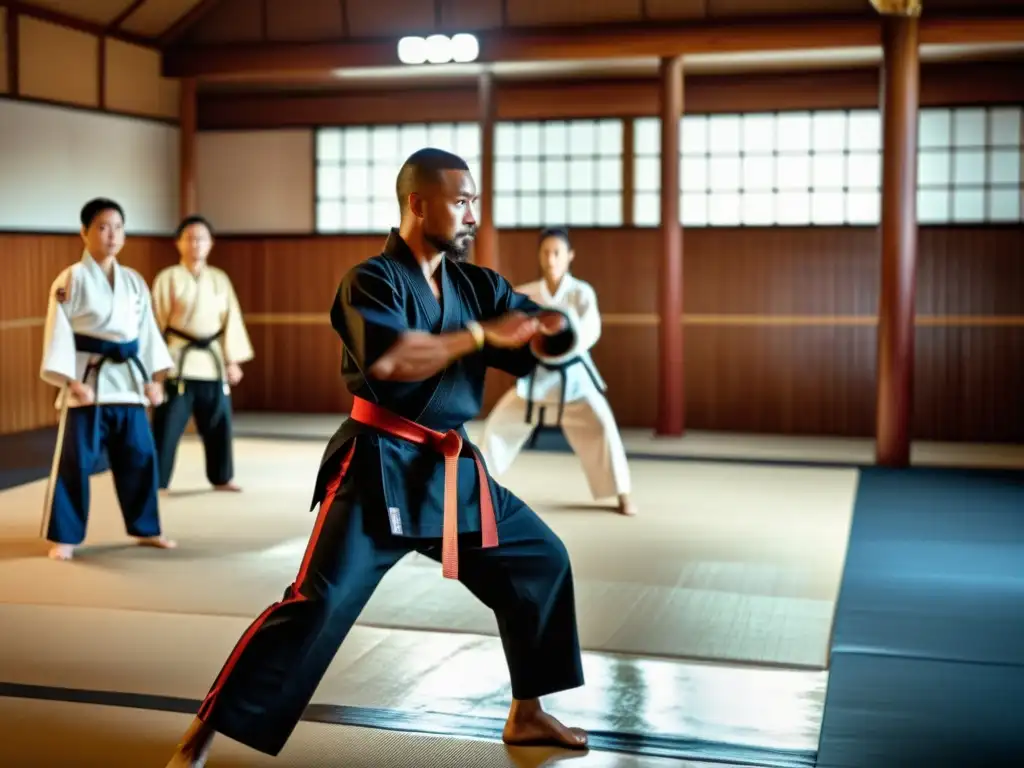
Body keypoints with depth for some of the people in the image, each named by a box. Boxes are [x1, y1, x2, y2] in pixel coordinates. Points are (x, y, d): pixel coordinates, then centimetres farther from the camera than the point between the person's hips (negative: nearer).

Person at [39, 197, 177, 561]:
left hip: (128, 380, 5)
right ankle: (64, 536, 8)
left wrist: (154, 378, 5)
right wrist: (72, 381, -17)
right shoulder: (71, 279, -6)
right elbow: (59, 332, -9)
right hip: (88, 380, -5)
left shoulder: (134, 281, 10)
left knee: (140, 457, 10)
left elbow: (146, 329, 12)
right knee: (75, 461, -3)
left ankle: (146, 529, 23)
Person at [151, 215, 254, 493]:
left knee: (218, 423, 13)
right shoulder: (167, 278, -4)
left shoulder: (220, 279, 8)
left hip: (212, 361, 4)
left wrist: (232, 360, 4)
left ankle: (221, 477, 28)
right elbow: (157, 321, -5)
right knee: (167, 424, -5)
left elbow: (231, 319, 8)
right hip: (178, 361, -4)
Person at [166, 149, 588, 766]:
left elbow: (537, 341, 6)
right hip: (382, 469, -7)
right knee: (319, 601, -15)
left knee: (541, 560, 13)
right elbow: (387, 359, -31)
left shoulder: (478, 286, 8)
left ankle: (527, 714, 27)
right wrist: (480, 336, -23)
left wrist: (551, 329, -19)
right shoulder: (371, 281, -12)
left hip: (452, 469, 8)